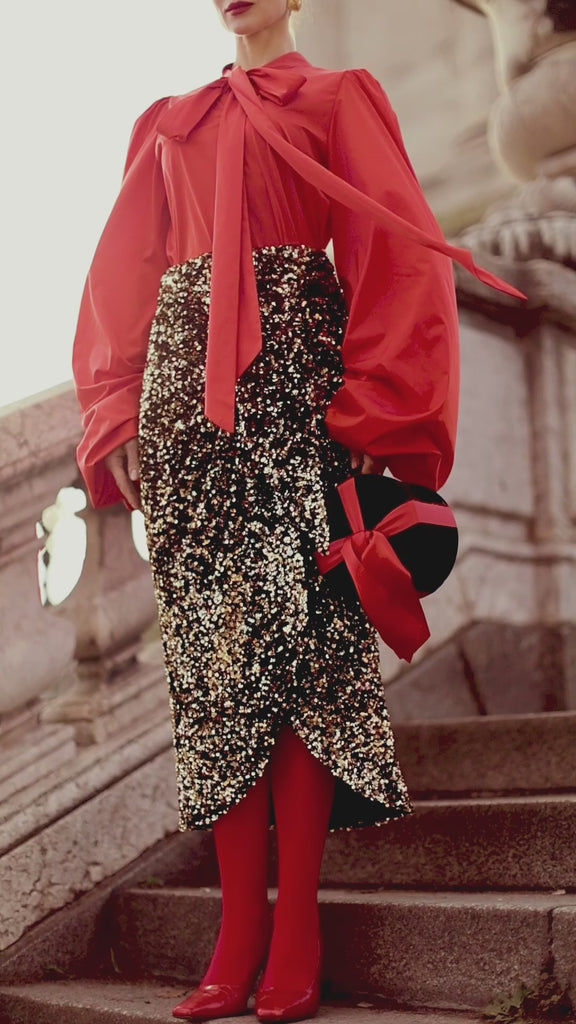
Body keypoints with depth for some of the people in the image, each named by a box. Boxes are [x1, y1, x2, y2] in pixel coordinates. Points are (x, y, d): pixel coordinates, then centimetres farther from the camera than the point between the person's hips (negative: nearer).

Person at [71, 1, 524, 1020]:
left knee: (295, 631, -11)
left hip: (295, 375, -3)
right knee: (209, 645, -4)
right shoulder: (166, 125, 25)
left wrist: (371, 406, -10)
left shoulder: (339, 97, 13)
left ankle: (295, 934, -7)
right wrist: (118, 418, 5)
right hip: (185, 383, 4)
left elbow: (400, 252, 1)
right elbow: (119, 277, 19)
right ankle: (238, 930, -1)